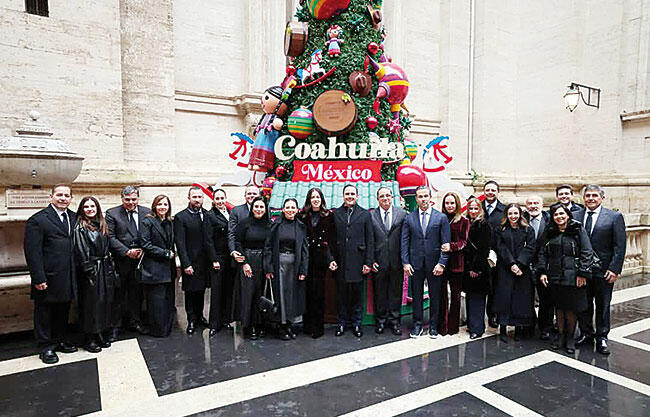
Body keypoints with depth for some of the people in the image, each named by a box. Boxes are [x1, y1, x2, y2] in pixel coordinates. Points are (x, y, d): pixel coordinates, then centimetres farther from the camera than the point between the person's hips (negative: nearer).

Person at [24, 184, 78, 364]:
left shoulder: (74, 218, 8)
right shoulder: (37, 220, -10)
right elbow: (32, 252, -13)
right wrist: (38, 279, -17)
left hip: (67, 279, 6)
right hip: (48, 279, -5)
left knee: (63, 311, 18)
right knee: (44, 312, 9)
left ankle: (60, 341, 33)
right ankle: (45, 347, 22)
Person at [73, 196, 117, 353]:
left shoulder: (102, 226, 12)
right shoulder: (80, 228, -7)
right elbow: (81, 254, -12)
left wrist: (110, 268, 10)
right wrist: (89, 272, -17)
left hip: (104, 269, 7)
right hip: (90, 272, -6)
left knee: (104, 301, 11)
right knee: (91, 304, 0)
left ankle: (101, 335, 23)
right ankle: (89, 339, 12)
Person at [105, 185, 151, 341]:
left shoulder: (147, 213, 6)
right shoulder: (112, 213, 0)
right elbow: (110, 237, -6)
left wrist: (143, 249, -8)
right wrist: (127, 252, -14)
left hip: (140, 259, 2)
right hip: (120, 261, -2)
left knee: (137, 293, 12)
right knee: (118, 295, 4)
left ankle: (135, 322, 26)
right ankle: (115, 326, 16)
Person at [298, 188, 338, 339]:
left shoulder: (328, 215, 5)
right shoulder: (303, 215, 9)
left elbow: (332, 238, 2)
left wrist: (332, 258, -7)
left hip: (321, 256, -1)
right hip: (306, 256, 1)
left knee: (318, 291, 0)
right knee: (307, 289, 3)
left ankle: (318, 326, 9)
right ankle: (307, 324, 15)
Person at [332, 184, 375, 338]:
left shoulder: (365, 214, 5)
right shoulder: (335, 214, 7)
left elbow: (370, 240, 2)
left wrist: (368, 262, -3)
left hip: (358, 261, 0)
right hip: (340, 262, 1)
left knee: (357, 293, 7)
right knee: (341, 294, 9)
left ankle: (356, 323, 22)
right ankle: (342, 322, 23)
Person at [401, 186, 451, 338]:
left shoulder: (442, 217, 1)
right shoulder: (409, 218, 5)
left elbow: (446, 243, -2)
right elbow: (404, 242, 4)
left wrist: (441, 263, -9)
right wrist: (405, 262, -4)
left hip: (434, 264, -1)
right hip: (415, 264, 1)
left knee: (435, 296, 8)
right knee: (417, 296, 9)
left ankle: (433, 326, 24)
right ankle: (417, 325, 22)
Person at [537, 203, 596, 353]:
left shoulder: (578, 230, -2)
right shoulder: (549, 232, 9)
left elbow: (587, 253, -5)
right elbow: (543, 253, 11)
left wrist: (583, 273, -11)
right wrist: (542, 272, 2)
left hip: (573, 277, -3)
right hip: (554, 277, 3)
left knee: (571, 308, 3)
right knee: (559, 307, 13)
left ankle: (570, 336, 21)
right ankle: (560, 334, 26)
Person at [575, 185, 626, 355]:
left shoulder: (615, 217, -3)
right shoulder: (575, 217, 4)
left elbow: (620, 246, -5)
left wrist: (614, 269, -12)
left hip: (603, 270, -2)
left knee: (603, 306, 10)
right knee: (583, 305, 12)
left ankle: (601, 338, 23)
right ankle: (586, 334, 28)